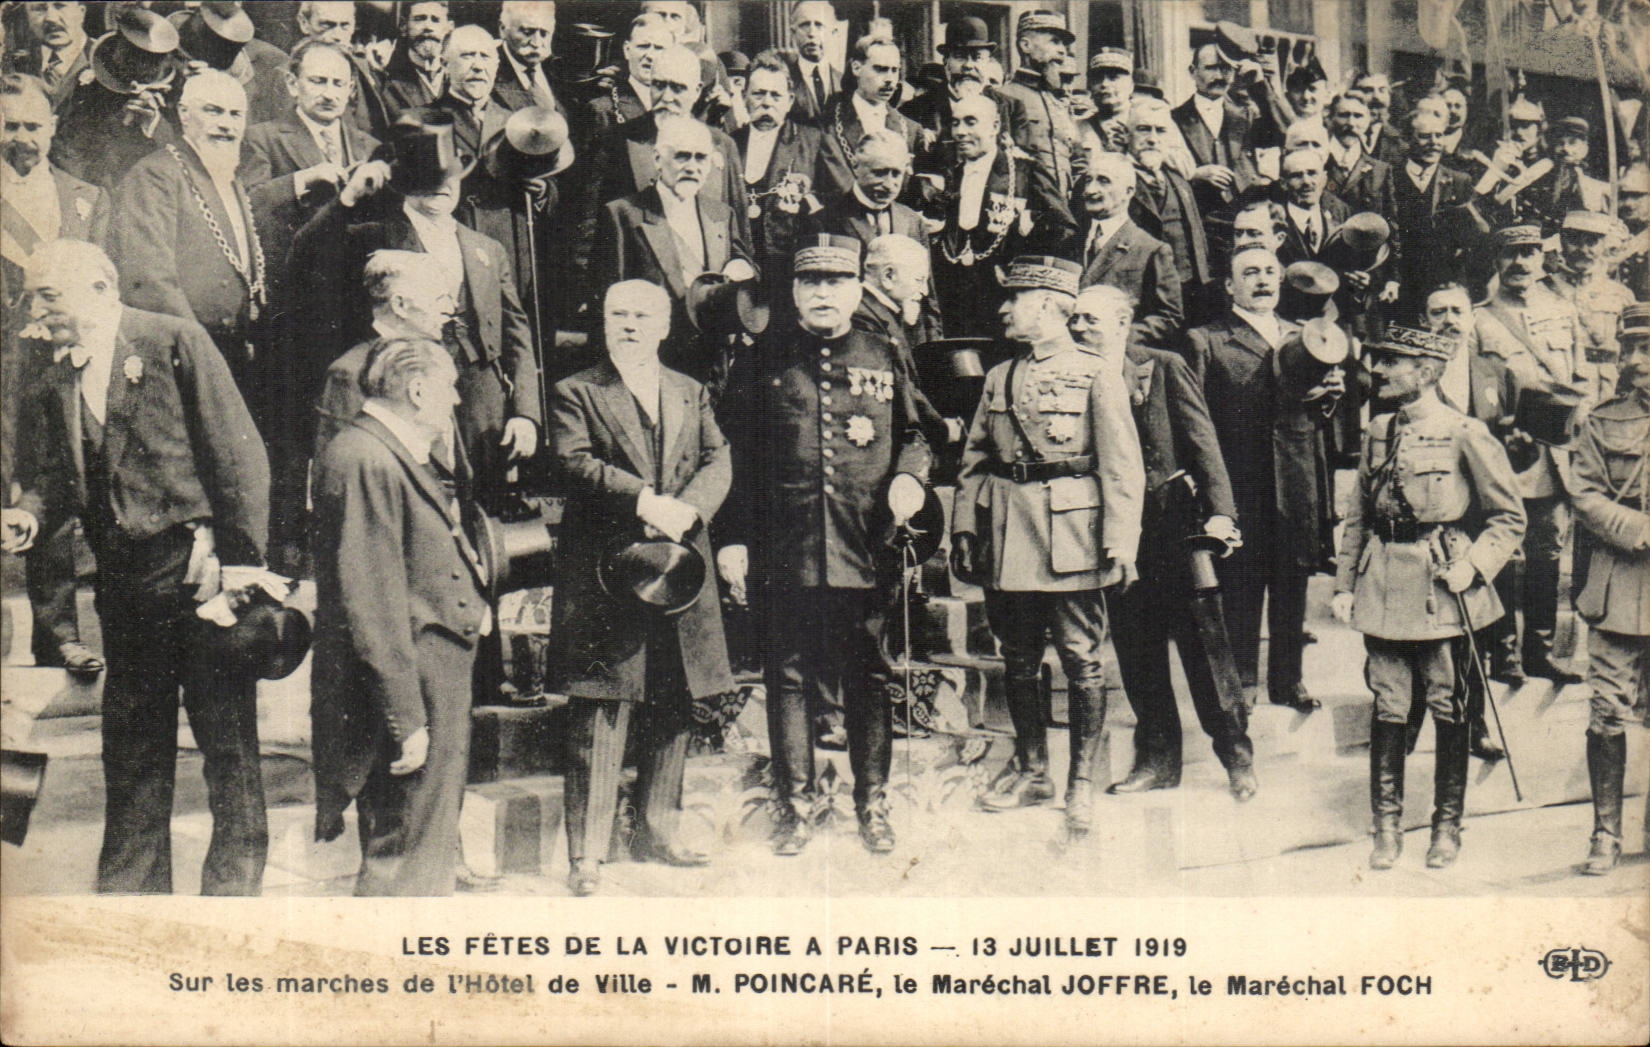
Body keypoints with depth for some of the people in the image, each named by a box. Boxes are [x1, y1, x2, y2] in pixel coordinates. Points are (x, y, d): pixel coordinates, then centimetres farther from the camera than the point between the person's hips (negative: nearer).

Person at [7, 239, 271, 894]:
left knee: (227, 738, 0)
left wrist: (241, 561, -13)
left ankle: (233, 890, 11)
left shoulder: (176, 343, -5)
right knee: (130, 745, 13)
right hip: (124, 581, 5)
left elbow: (240, 454, -8)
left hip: (201, 569, -5)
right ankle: (128, 896, 24)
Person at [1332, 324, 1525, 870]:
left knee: (1448, 711, 6)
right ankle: (1387, 826, 14)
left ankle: (1447, 826, 19)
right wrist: (1345, 584, 9)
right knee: (1388, 708, 5)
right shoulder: (1378, 431, 8)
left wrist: (1471, 566, -13)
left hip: (1441, 593, -4)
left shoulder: (1465, 435, -7)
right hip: (1382, 590, 4)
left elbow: (1510, 517, -2)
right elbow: (1357, 515, 14)